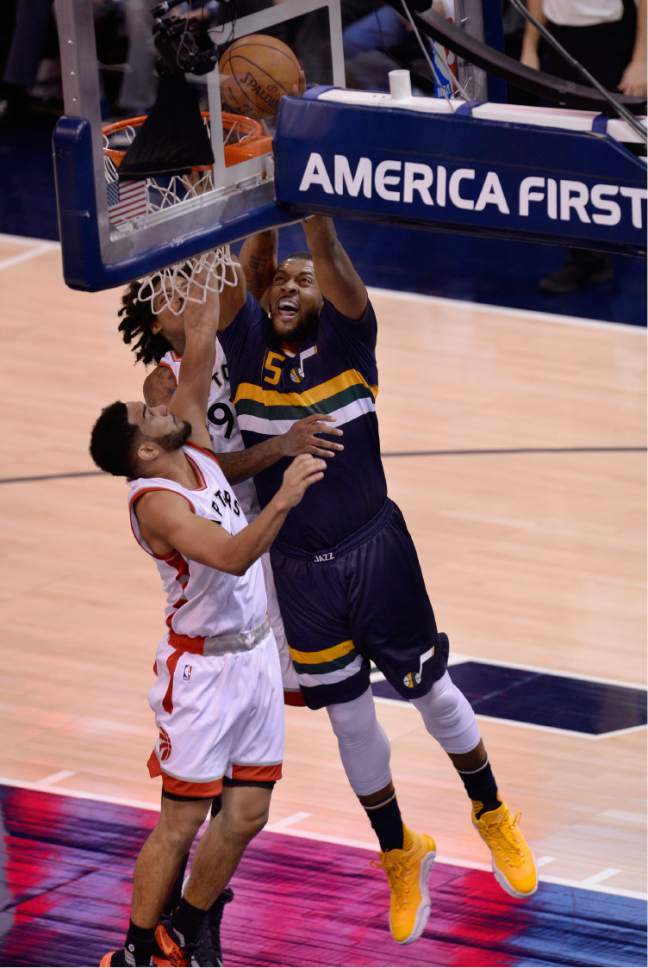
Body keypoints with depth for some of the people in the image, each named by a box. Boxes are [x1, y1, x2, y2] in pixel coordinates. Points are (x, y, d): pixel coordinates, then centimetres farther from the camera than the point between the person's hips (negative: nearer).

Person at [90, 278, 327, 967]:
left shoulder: (195, 453, 1)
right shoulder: (156, 501, -21)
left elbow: (198, 354, 1)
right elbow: (232, 556, -36)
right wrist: (283, 500, -46)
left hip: (255, 655, 8)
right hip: (204, 670, -8)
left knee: (245, 816, 10)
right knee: (180, 823, -1)